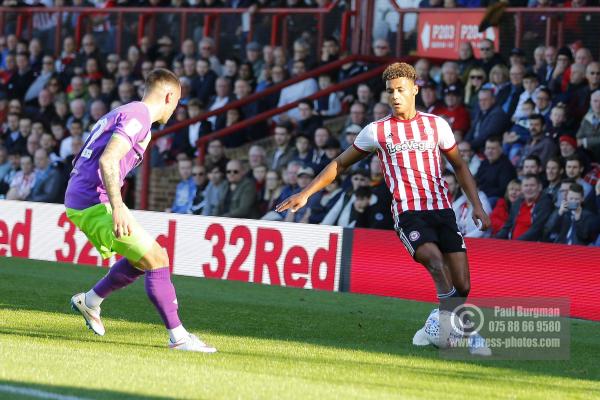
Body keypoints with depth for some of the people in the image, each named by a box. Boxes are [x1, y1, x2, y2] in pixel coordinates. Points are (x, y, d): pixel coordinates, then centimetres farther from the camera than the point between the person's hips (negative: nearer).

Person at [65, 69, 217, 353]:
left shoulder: (122, 113, 21)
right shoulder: (139, 116, -10)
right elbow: (108, 160, -24)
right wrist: (117, 207, -31)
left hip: (78, 202, 10)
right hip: (96, 203, -10)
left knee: (141, 260, 20)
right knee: (157, 259, -9)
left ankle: (90, 301, 30)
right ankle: (177, 336, -9)